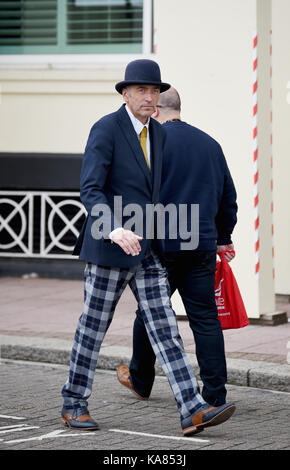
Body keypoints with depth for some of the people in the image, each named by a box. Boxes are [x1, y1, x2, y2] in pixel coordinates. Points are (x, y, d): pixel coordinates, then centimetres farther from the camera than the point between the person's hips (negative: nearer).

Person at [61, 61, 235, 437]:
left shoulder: (157, 133, 10)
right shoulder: (105, 129, -13)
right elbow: (90, 189, -20)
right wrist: (115, 231, -34)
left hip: (147, 250, 6)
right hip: (109, 248, -6)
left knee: (165, 329, -1)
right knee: (93, 327, 5)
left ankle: (193, 411, -8)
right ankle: (74, 404, 20)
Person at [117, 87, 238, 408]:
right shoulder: (210, 144, 12)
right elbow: (228, 196, 19)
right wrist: (223, 237, 28)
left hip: (161, 246, -4)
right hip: (202, 246, 4)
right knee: (205, 318, 2)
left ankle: (140, 381, 29)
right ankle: (214, 394, -3)